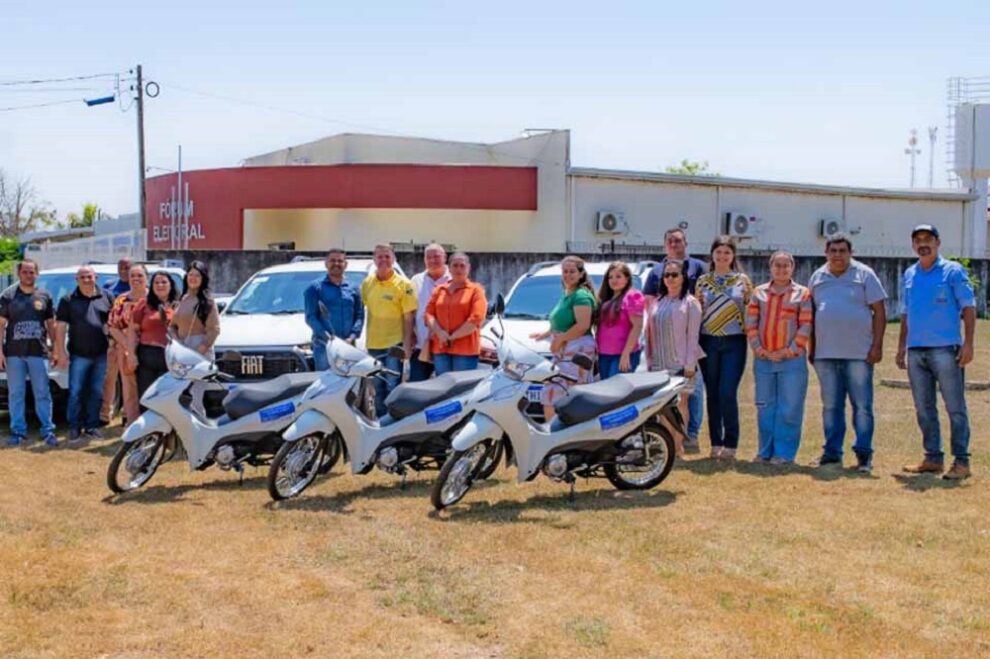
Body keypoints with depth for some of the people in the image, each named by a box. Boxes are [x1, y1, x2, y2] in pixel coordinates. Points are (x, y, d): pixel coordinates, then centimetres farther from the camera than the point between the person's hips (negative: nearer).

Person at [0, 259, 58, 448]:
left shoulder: (44, 296, 8)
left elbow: (51, 325, 12)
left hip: (38, 353, 0)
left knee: (42, 394, 1)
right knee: (16, 394, 5)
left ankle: (48, 431, 4)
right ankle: (18, 431, 11)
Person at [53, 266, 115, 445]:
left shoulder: (107, 297, 6)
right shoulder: (68, 300, 2)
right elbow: (60, 327, 1)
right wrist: (61, 353, -6)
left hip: (101, 354, 2)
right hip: (79, 355, -2)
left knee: (97, 393, 7)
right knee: (76, 393, -3)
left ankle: (91, 427, 17)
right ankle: (74, 430, 2)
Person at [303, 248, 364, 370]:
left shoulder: (353, 290, 15)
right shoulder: (315, 288, 5)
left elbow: (359, 315, 8)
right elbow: (311, 317, -3)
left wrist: (352, 337, -9)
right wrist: (328, 337, -17)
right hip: (324, 345, -3)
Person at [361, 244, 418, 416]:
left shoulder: (403, 284, -6)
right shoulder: (367, 283, 7)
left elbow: (409, 316, -7)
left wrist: (407, 344, -12)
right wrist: (363, 340, 7)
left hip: (395, 344, -5)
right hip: (373, 344, 5)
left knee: (393, 388, -4)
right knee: (378, 389, 13)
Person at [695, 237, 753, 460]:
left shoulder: (742, 280, 4)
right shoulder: (703, 281, 9)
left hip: (734, 342, -2)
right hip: (708, 342, 2)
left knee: (727, 393, -10)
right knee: (712, 394, 6)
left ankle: (730, 444, -1)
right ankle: (716, 442, 14)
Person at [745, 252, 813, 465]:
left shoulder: (802, 294, 3)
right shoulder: (759, 293, 10)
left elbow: (806, 326, -3)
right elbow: (751, 323, 5)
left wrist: (788, 351, -11)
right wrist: (759, 349, -6)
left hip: (792, 360, -3)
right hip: (763, 360, 3)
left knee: (789, 409, -1)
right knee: (765, 407, 7)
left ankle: (784, 453, 6)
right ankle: (765, 451, 16)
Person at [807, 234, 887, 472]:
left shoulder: (864, 275, 3)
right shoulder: (817, 278, 13)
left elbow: (879, 312, 0)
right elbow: (811, 315, 17)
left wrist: (877, 345, -8)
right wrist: (811, 348, 12)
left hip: (859, 353, -3)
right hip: (825, 354, 4)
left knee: (862, 406, -2)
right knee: (830, 406, 8)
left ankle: (864, 454, 2)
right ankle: (832, 453, 15)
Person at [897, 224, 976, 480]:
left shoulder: (953, 271, 0)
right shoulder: (909, 275, 15)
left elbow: (968, 308, -3)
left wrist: (967, 343, -12)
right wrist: (901, 347, 15)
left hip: (945, 350, -6)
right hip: (916, 351, 6)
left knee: (955, 408, -3)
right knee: (924, 409, 9)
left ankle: (961, 461, 0)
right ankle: (933, 458, 17)